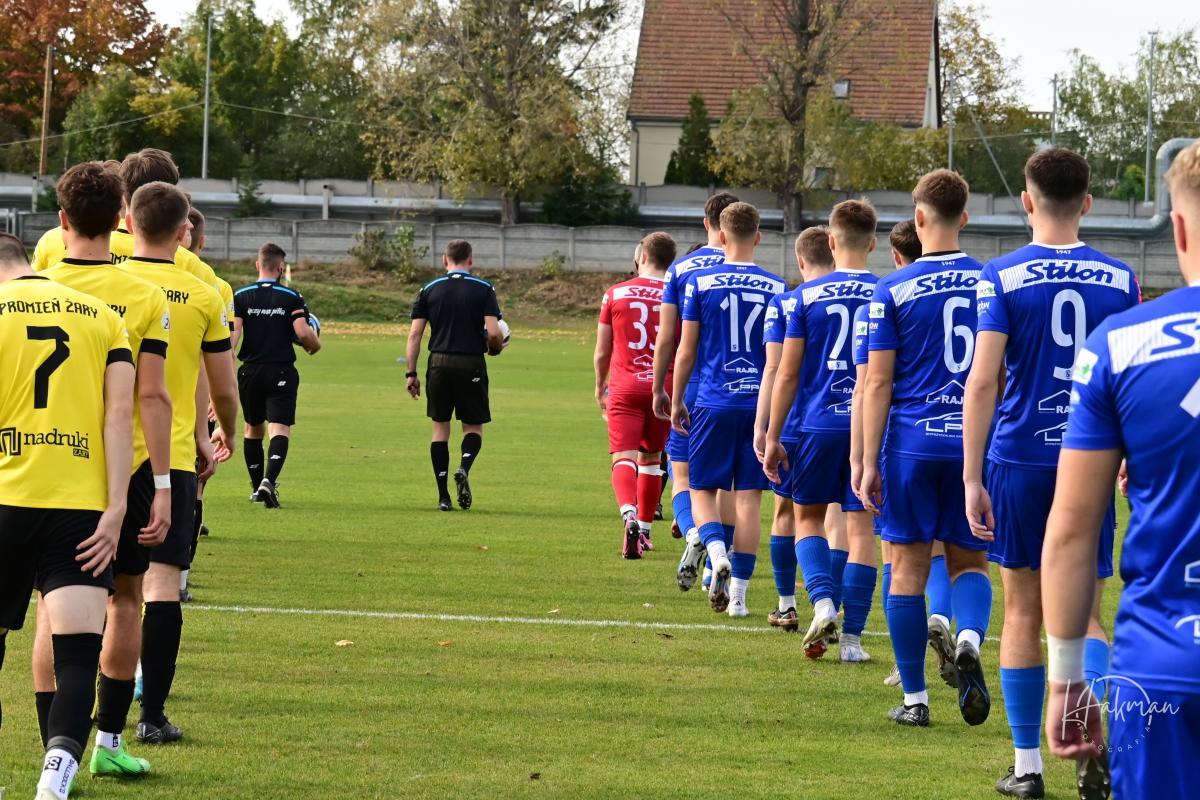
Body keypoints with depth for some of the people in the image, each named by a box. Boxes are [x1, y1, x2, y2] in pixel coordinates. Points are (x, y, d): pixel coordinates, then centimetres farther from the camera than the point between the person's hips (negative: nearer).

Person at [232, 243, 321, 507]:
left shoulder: (241, 296, 1)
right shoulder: (292, 297, -3)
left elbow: (233, 333, -9)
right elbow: (303, 332, -12)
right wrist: (315, 345, 10)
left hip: (250, 371, 3)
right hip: (282, 372, -2)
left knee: (253, 428, 18)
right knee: (280, 429, -7)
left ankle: (257, 487, 24)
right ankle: (269, 480, -30)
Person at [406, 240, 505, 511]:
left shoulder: (429, 290, 5)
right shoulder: (484, 290, 0)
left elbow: (415, 333, 2)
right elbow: (494, 333, -9)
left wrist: (411, 373, 5)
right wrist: (496, 347, 14)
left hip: (439, 364, 1)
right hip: (472, 364, -1)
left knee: (440, 427, 9)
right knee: (474, 426, 12)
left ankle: (443, 496, 5)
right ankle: (464, 468, -18)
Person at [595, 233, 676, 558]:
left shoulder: (615, 294, 2)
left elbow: (602, 352, 8)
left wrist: (600, 386, 23)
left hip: (625, 387, -2)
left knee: (624, 458, -10)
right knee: (650, 458, 17)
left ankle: (630, 515, -36)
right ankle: (644, 529, 24)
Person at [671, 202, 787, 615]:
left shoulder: (699, 281, -2)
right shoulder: (777, 288, 3)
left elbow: (686, 351, -1)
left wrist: (676, 401, 10)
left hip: (714, 403, -2)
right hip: (760, 403, 2)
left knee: (702, 488, 10)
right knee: (749, 497, 5)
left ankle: (717, 553, -17)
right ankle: (738, 591, 4)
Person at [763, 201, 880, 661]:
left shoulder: (807, 295, -1)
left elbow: (787, 373, 0)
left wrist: (772, 438, 6)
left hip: (820, 422, -1)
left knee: (807, 516, 15)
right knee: (861, 526, 5)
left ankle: (822, 601, -8)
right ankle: (853, 636, 2)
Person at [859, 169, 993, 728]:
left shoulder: (893, 290, -4)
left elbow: (877, 383, -5)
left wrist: (868, 463, -2)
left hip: (912, 444, -2)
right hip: (976, 445, 2)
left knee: (908, 566, 7)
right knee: (969, 561, 12)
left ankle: (914, 698, 9)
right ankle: (970, 639, -20)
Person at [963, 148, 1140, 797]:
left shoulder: (1002, 278, -5)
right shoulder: (1119, 280, 2)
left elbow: (982, 383, -10)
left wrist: (972, 478, -7)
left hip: (1020, 460, -2)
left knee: (1023, 611, 10)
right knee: (1084, 615, 8)